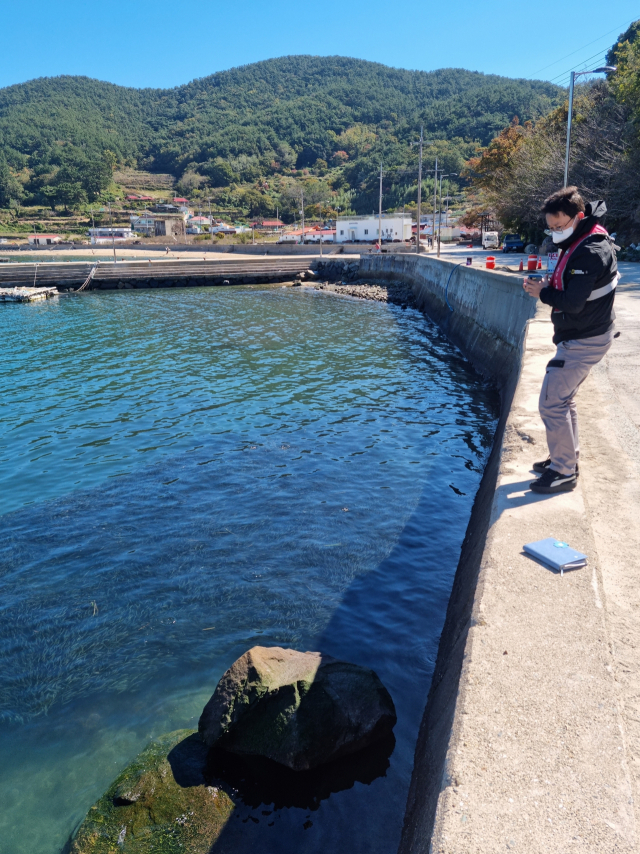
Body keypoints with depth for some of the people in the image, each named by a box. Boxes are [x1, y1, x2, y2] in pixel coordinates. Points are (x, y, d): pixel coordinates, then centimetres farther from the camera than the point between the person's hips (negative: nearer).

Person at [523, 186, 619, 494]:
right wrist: (551, 284, -2)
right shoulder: (581, 243, 9)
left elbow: (572, 303, -27)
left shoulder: (590, 252, -23)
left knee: (551, 404, -7)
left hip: (583, 341, -10)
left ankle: (564, 473, 2)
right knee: (563, 399, 18)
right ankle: (566, 459, 31)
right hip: (581, 337, 10)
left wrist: (543, 292, -12)